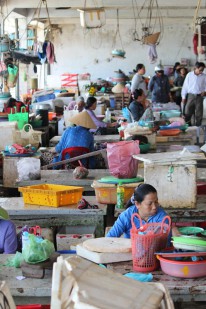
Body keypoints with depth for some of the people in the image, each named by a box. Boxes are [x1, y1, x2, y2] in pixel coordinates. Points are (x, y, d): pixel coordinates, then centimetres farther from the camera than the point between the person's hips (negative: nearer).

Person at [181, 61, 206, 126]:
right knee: (187, 113, 3)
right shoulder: (189, 75, -3)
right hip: (190, 96, -1)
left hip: (199, 97, 1)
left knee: (199, 114, 6)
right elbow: (185, 86, 1)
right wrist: (183, 97, 0)